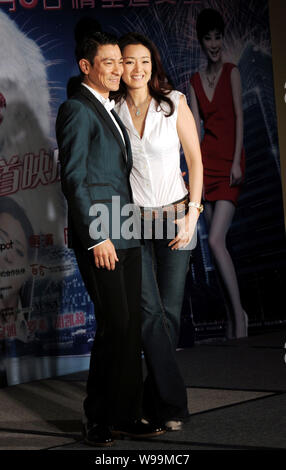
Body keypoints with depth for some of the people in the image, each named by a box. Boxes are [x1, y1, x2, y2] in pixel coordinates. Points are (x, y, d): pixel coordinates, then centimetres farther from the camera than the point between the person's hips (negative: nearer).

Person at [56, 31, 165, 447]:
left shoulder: (110, 112, 21)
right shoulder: (77, 109, -7)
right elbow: (74, 179, -13)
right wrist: (96, 237, -18)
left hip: (125, 236, 9)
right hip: (98, 236, -9)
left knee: (131, 326, 8)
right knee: (114, 326, -8)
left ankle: (127, 416, 16)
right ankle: (98, 421, 4)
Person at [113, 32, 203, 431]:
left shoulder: (175, 103, 0)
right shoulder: (112, 110, 2)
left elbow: (195, 161, 2)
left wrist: (192, 215, -5)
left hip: (175, 215, 0)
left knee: (170, 311, 2)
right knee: (150, 311, -9)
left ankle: (155, 402, 15)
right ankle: (173, 403, -1)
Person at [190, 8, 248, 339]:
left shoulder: (232, 72, 2)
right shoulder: (195, 82, 14)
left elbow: (239, 117, -5)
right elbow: (196, 126, 7)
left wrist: (236, 162, -14)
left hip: (230, 163, -5)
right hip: (207, 161, 5)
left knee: (215, 240, -16)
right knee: (217, 242, 5)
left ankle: (239, 311, -7)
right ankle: (231, 314, 13)